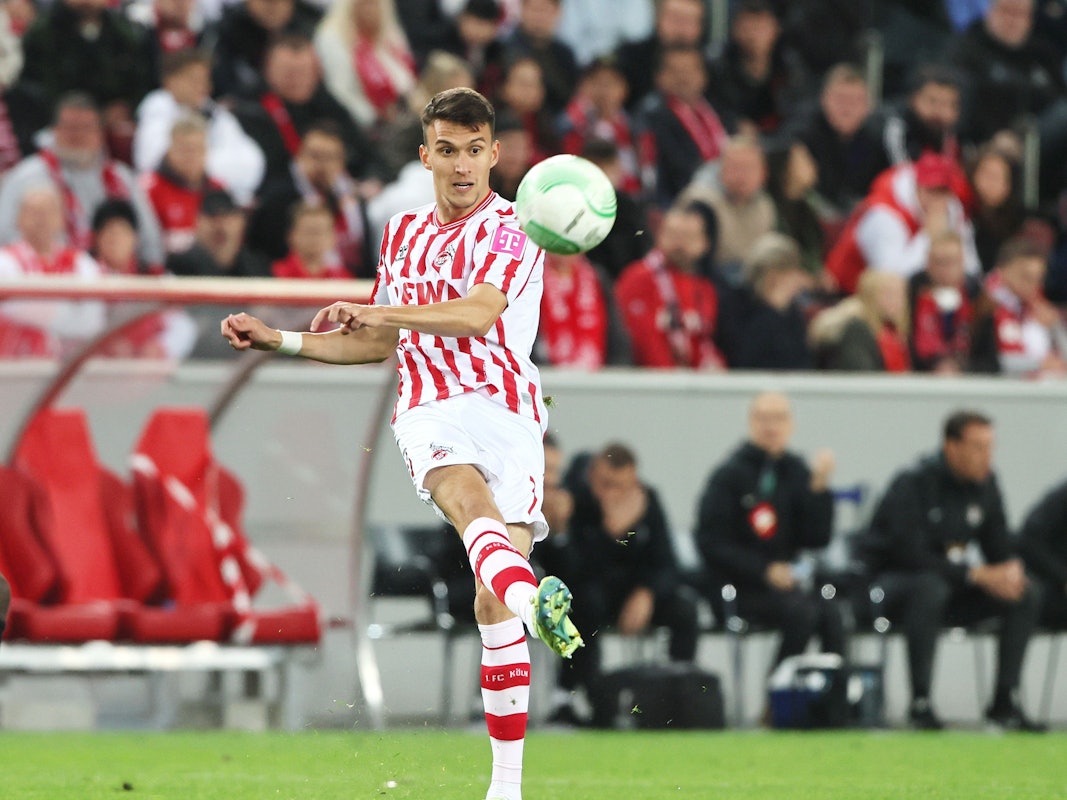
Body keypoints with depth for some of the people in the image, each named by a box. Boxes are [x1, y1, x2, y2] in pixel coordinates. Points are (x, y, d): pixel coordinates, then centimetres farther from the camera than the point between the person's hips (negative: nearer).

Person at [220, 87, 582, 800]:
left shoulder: (510, 230, 4)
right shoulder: (404, 233, 24)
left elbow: (476, 314, -13)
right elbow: (381, 344, 34)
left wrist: (376, 310, -11)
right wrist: (278, 340, 29)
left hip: (505, 401, -3)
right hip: (429, 411, 3)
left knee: (493, 604, -12)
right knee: (468, 493, -34)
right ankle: (534, 599, -65)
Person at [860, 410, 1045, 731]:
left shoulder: (985, 484, 2)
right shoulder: (912, 484, -19)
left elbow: (999, 546, 8)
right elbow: (910, 553, -26)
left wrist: (1012, 569, -18)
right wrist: (977, 575, -29)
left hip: (955, 586, 7)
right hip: (892, 582, -7)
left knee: (1026, 595, -11)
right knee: (929, 588, -41)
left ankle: (1005, 701, -9)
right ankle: (920, 703, -35)